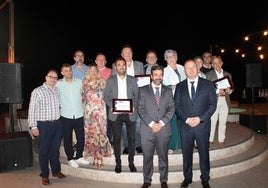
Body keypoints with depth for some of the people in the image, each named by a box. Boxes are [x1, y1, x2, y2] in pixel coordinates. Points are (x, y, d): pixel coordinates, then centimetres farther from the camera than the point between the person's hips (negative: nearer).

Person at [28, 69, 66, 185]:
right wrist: (33, 127, -12)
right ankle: (44, 175, 20)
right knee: (44, 151, 6)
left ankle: (56, 171, 31)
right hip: (44, 125, -5)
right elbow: (32, 110, -9)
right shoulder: (38, 91, -8)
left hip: (57, 124, 5)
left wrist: (59, 120, 11)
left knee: (55, 149, 15)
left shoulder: (57, 90, 8)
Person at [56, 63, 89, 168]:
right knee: (67, 139, 8)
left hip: (79, 115, 2)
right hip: (66, 116, -2)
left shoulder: (79, 82, 4)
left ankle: (79, 157, 27)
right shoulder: (58, 84, -3)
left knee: (81, 137, 8)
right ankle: (70, 159, 25)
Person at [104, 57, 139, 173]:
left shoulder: (132, 80, 7)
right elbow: (106, 96, 4)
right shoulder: (110, 80, 5)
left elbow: (136, 95, 7)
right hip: (116, 114, 0)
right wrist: (111, 106, -13)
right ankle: (118, 163, 19)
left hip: (130, 113, 1)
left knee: (131, 138, 4)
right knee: (116, 138, 5)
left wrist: (134, 106, -11)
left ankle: (131, 162, 21)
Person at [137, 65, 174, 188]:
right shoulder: (143, 90, 7)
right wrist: (151, 123, -11)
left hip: (164, 130, 1)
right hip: (147, 129, -1)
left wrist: (161, 123, -10)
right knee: (147, 157, 7)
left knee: (163, 157, 10)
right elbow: (140, 109, -1)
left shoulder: (168, 91, 12)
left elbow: (171, 109, 4)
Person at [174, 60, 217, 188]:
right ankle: (187, 178, 28)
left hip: (203, 125, -1)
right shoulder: (179, 86, 7)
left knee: (204, 153, 10)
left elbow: (213, 104, -2)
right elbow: (176, 106, 3)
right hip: (185, 125, 1)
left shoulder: (208, 84, 2)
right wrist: (186, 119, -12)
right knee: (186, 153, 10)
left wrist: (200, 118, -13)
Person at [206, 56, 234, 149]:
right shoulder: (209, 75, 3)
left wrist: (229, 90, -8)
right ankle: (210, 140, 8)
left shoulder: (228, 74, 14)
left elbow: (232, 87, 15)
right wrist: (218, 91, -17)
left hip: (225, 101, 4)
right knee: (212, 122, -2)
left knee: (223, 122, 7)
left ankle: (221, 140, 18)